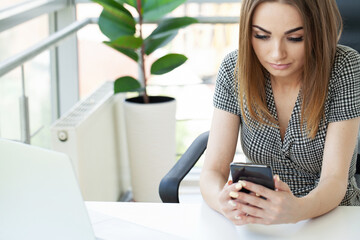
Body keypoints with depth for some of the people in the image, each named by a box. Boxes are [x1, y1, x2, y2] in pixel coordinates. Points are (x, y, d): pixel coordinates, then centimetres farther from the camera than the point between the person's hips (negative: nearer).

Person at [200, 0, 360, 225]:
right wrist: (223, 201, -36)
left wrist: (297, 210, -42)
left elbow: (335, 180, -20)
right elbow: (213, 170, -13)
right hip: (260, 222, 2)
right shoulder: (234, 69, -10)